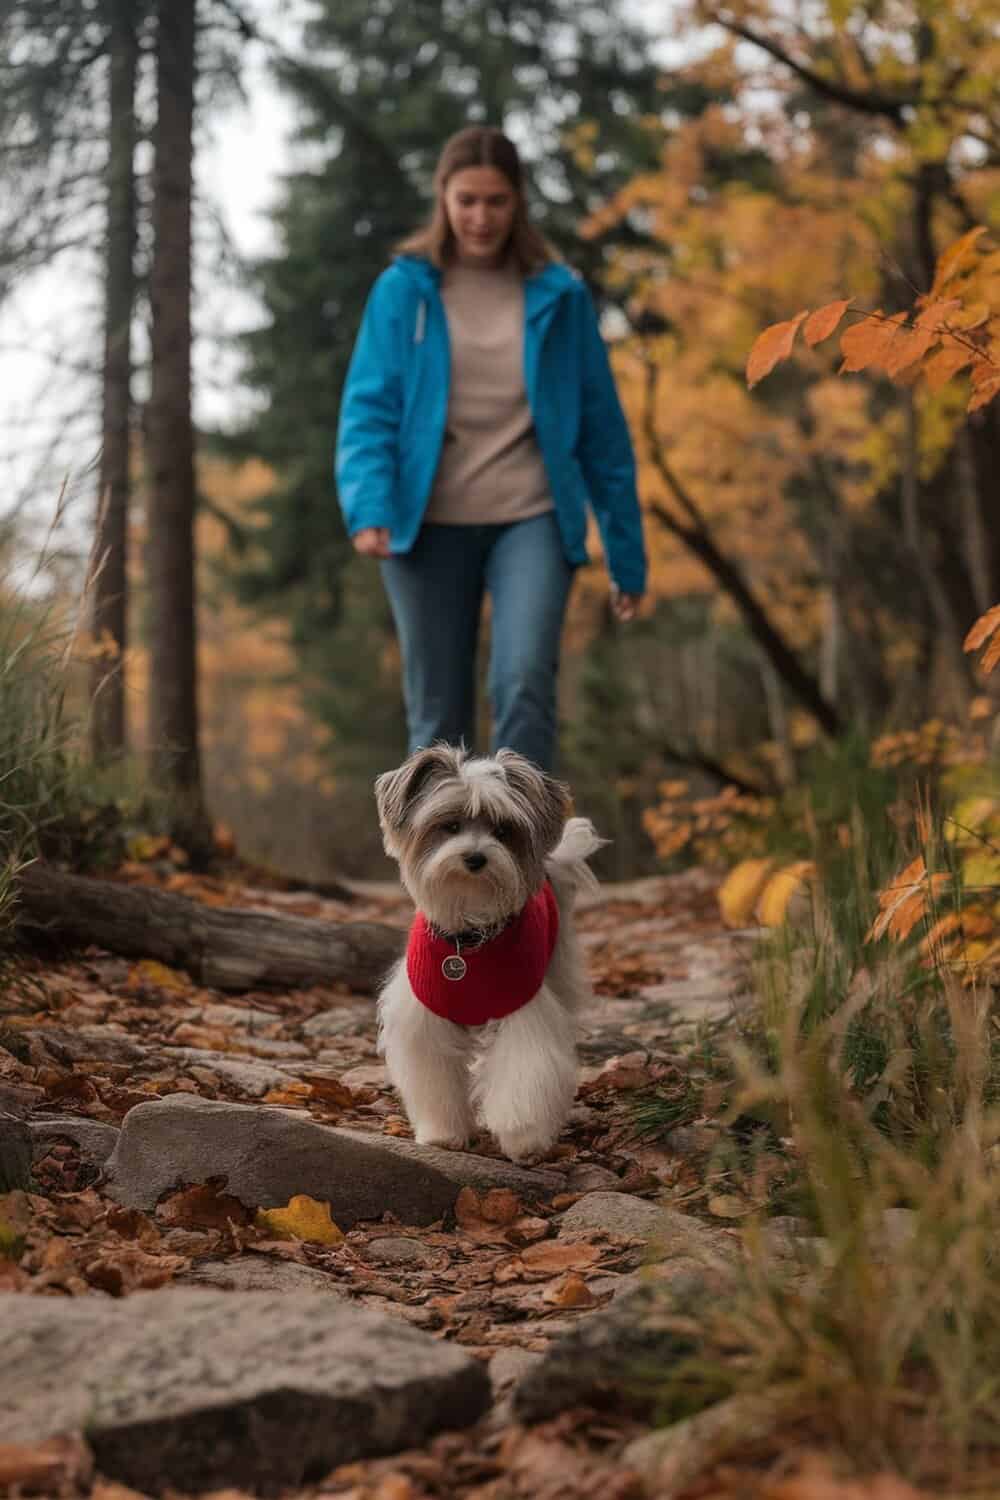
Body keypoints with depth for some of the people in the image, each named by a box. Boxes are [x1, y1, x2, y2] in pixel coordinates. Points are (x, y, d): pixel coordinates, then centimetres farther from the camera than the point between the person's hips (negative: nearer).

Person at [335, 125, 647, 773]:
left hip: (532, 522, 0)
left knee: (524, 682, -22)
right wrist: (369, 510, -21)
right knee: (438, 715, 6)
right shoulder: (403, 289, 1)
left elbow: (602, 426, 7)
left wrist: (627, 551, 7)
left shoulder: (559, 294, 4)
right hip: (429, 525, 0)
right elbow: (368, 409, -3)